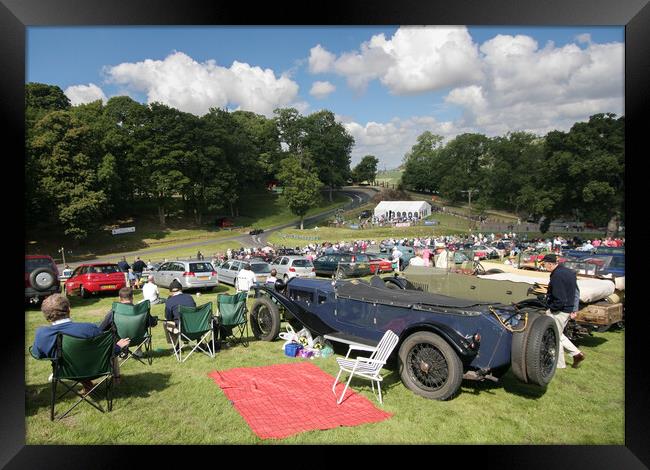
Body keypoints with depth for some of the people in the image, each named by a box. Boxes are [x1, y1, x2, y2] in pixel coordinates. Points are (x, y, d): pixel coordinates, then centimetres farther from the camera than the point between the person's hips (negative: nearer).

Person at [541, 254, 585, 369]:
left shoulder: (557, 276, -25)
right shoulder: (568, 271, 7)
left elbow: (560, 300, -26)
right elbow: (576, 293, 15)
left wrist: (551, 309, -11)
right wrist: (574, 309, 18)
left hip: (559, 311, -10)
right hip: (568, 310, 10)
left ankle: (559, 363, 19)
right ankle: (576, 353, 25)